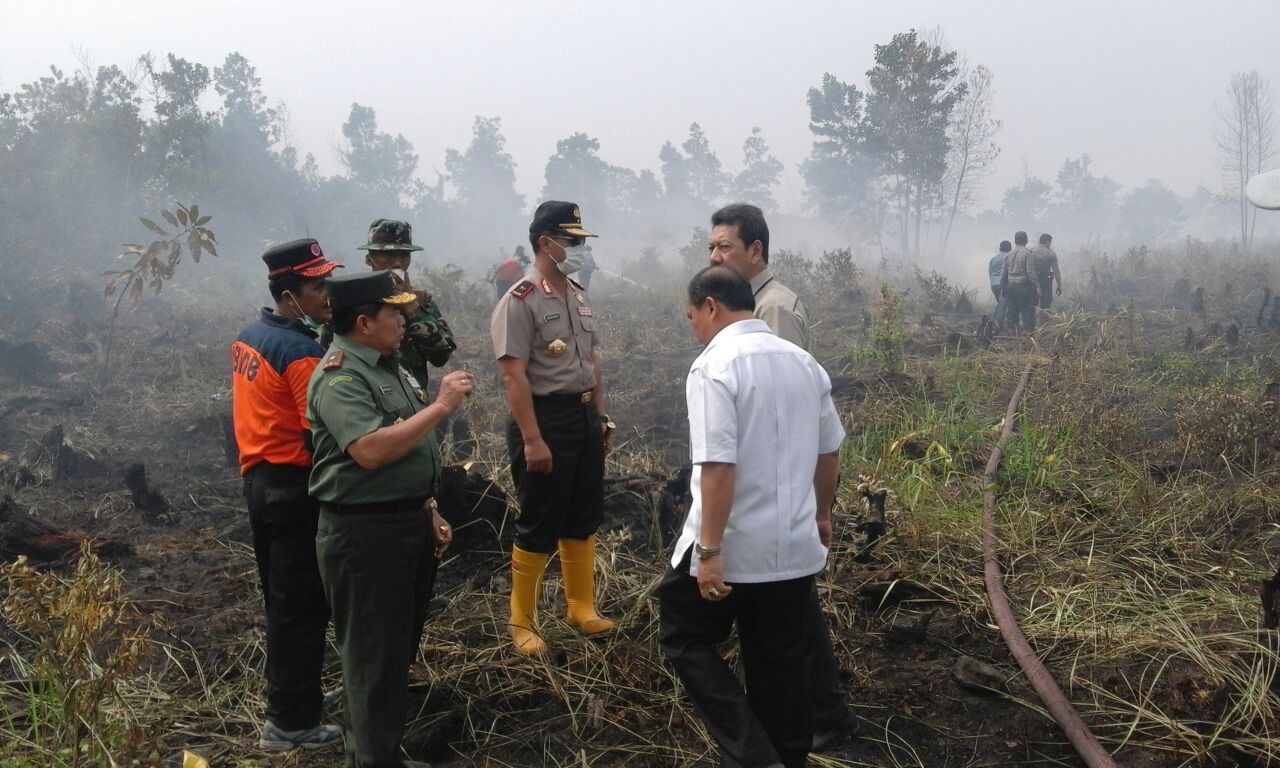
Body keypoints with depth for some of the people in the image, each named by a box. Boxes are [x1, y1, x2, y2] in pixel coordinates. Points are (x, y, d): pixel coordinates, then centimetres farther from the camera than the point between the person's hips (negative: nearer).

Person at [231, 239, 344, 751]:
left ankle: (291, 694, 34)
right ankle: (291, 723, 9)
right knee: (302, 606, 1)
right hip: (295, 488, -9)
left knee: (281, 598, 20)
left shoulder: (248, 338, 8)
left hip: (258, 478, 9)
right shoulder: (302, 353, -20)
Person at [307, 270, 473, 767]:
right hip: (365, 534, -10)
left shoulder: (386, 365, 13)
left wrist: (428, 512, 16)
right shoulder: (340, 377, -17)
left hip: (408, 524, 10)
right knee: (374, 657, 0)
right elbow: (371, 451, -30)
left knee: (399, 648, 20)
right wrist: (441, 406, -25)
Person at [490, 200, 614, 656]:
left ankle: (582, 607, 29)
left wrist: (601, 417, 16)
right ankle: (522, 622, 13)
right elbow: (513, 375, -19)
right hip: (545, 418, -8)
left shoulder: (578, 297, 12)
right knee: (539, 527, -1)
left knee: (584, 519, 15)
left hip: (585, 416, 8)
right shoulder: (520, 301, -15)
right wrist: (532, 440, -23)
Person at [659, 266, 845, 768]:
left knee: (684, 637, 11)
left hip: (732, 546, -7)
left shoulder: (715, 365, -16)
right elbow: (829, 449, 14)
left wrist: (709, 549, -21)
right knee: (780, 661, 16)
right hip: (795, 545, 7)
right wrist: (821, 515, 28)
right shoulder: (803, 361, 7)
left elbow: (718, 466, -23)